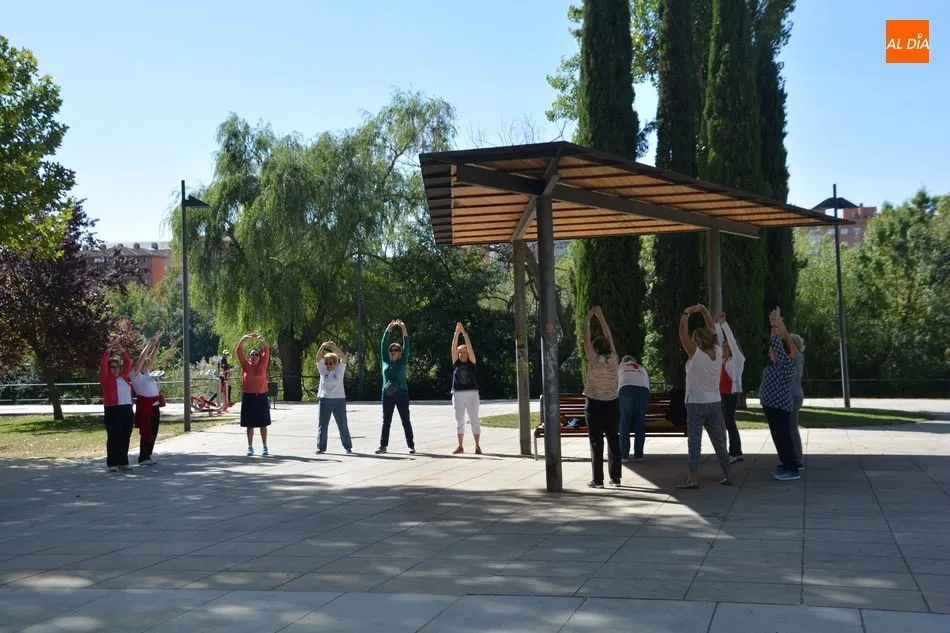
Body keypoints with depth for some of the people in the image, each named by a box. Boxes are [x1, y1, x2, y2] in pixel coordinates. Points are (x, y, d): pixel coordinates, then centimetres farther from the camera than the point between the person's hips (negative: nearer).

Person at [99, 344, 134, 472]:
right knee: (113, 438, -3)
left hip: (127, 409, 5)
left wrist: (122, 351, 8)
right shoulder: (106, 378, 0)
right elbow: (103, 365, -11)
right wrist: (108, 351, -9)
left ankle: (123, 462, 16)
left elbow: (128, 363, 17)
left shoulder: (123, 376, 13)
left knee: (125, 438, 8)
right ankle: (112, 464, 0)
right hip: (113, 410, -5)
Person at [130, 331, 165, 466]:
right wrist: (149, 345, -15)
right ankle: (143, 458, 2)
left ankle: (147, 456, 17)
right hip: (145, 406, -8)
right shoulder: (136, 374, -6)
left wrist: (156, 343, 13)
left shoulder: (147, 373, 15)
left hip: (154, 406, 8)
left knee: (153, 432, 10)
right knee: (146, 432, -4)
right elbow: (141, 359, -16)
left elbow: (152, 358, 17)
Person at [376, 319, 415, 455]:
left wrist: (403, 328, -11)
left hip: (401, 394, -2)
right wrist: (388, 328, -4)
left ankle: (411, 445, 6)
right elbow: (383, 344, 3)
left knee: (406, 420, 1)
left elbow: (406, 345, -5)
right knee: (386, 421, 6)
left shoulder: (403, 362, 2)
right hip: (387, 394, 2)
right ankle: (383, 445, 9)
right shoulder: (386, 361, 8)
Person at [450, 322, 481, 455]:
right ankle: (460, 446, 13)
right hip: (458, 394, 2)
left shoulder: (471, 363, 3)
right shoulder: (456, 363, 8)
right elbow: (453, 348, -3)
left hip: (471, 394, -2)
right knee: (459, 421, 7)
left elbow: (470, 347, -7)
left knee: (474, 420, -1)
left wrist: (464, 333, -11)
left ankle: (477, 446, 4)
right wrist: (456, 333, -12)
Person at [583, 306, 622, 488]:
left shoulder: (595, 361, -13)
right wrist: (600, 316, 11)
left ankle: (598, 479, -3)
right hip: (612, 404, 4)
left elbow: (586, 340, -8)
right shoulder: (614, 359, -3)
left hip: (594, 405, -4)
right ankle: (615, 477, 11)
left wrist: (587, 319, 1)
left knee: (596, 442, -2)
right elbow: (609, 336, 5)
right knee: (613, 440, 8)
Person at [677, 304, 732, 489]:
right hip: (715, 404, 5)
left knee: (695, 441, -4)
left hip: (696, 405, -5)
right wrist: (704, 311, 11)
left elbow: (683, 333, -14)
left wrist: (686, 313, -4)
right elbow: (712, 331, 11)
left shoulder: (696, 354, -15)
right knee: (719, 441, 12)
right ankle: (727, 476, 17)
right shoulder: (718, 353, -1)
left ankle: (693, 478, -7)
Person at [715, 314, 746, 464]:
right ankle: (737, 453, 15)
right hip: (723, 394, 8)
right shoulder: (725, 359, 14)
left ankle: (733, 454, -4)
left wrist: (723, 323, -9)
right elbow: (721, 339, 17)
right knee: (728, 423, 10)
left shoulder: (737, 358, -5)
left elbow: (731, 338, -10)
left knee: (729, 423, -8)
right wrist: (717, 323, 13)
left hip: (732, 393, -8)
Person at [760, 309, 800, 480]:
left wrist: (776, 326, -14)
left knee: (783, 437, -8)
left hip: (780, 407, -9)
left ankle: (793, 470, -5)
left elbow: (779, 345, -18)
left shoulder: (786, 364, -11)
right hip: (772, 406, 9)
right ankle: (786, 465, 21)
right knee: (779, 437, 13)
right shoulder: (773, 364, 11)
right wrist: (775, 326, 9)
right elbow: (774, 344, 13)